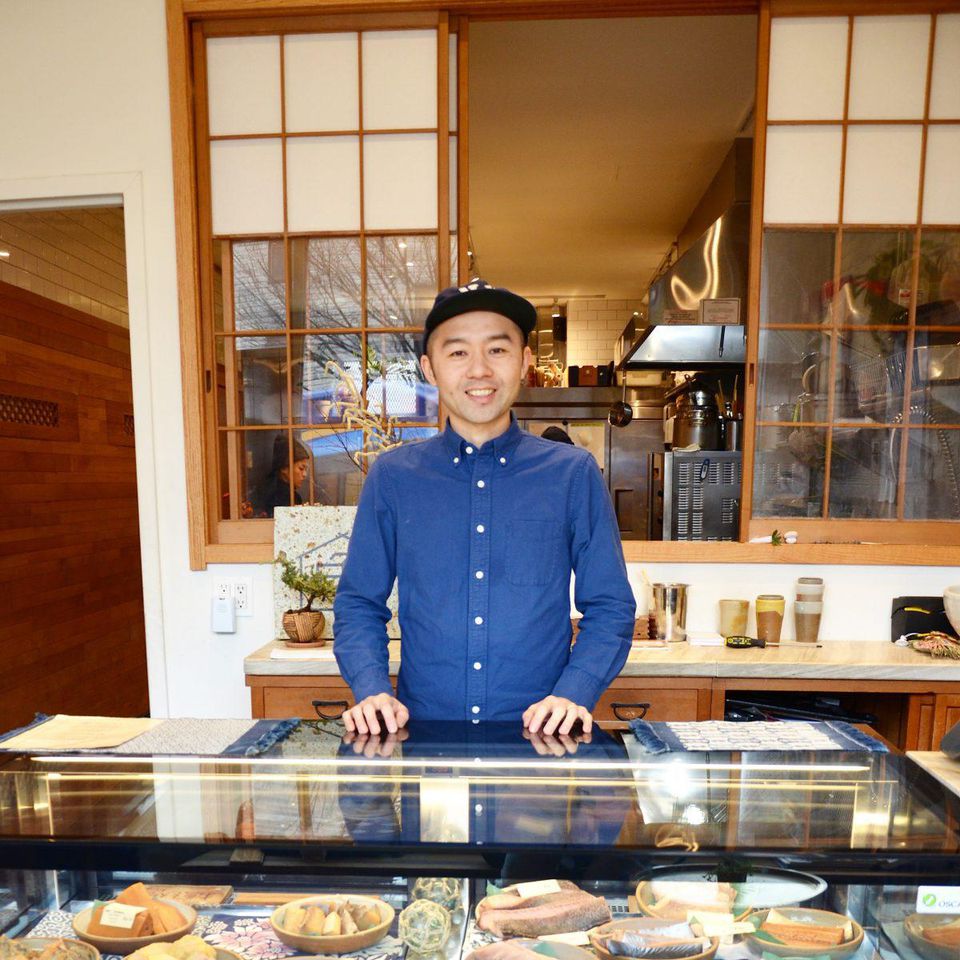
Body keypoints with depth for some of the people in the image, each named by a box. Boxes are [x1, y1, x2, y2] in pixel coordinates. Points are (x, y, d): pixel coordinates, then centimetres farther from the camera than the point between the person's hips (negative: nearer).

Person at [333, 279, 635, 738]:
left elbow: (610, 609, 3)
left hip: (541, 736, 0)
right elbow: (358, 604, 7)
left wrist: (573, 694, -10)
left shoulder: (574, 473, 0)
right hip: (421, 733, 1)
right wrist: (373, 690, -8)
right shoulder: (392, 476, 2)